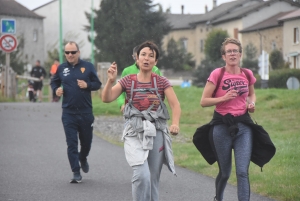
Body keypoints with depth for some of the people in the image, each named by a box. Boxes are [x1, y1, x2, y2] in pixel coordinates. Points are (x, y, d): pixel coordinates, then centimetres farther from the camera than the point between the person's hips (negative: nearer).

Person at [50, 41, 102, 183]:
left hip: (86, 112, 0)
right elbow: (54, 82, 18)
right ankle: (76, 173, -2)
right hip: (68, 113, 0)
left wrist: (87, 85, -15)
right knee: (71, 143, -5)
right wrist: (56, 89, -4)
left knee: (86, 141, 15)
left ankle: (83, 159, 46)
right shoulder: (61, 68, 4)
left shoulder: (88, 66, 0)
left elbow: (97, 84, 4)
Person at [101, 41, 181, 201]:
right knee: (142, 175, -22)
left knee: (153, 180, 6)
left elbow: (175, 105, -8)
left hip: (157, 133, 2)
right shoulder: (128, 81, 3)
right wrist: (111, 80, -24)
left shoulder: (161, 82, 3)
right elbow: (106, 98, -6)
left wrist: (175, 123, -26)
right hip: (135, 133, -1)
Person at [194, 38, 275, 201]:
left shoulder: (247, 74, 3)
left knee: (242, 172, -11)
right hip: (222, 126, -2)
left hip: (243, 126, 2)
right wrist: (224, 98, -20)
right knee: (225, 172, 11)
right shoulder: (217, 74, -8)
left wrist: (252, 103, 1)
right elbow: (203, 101, -6)